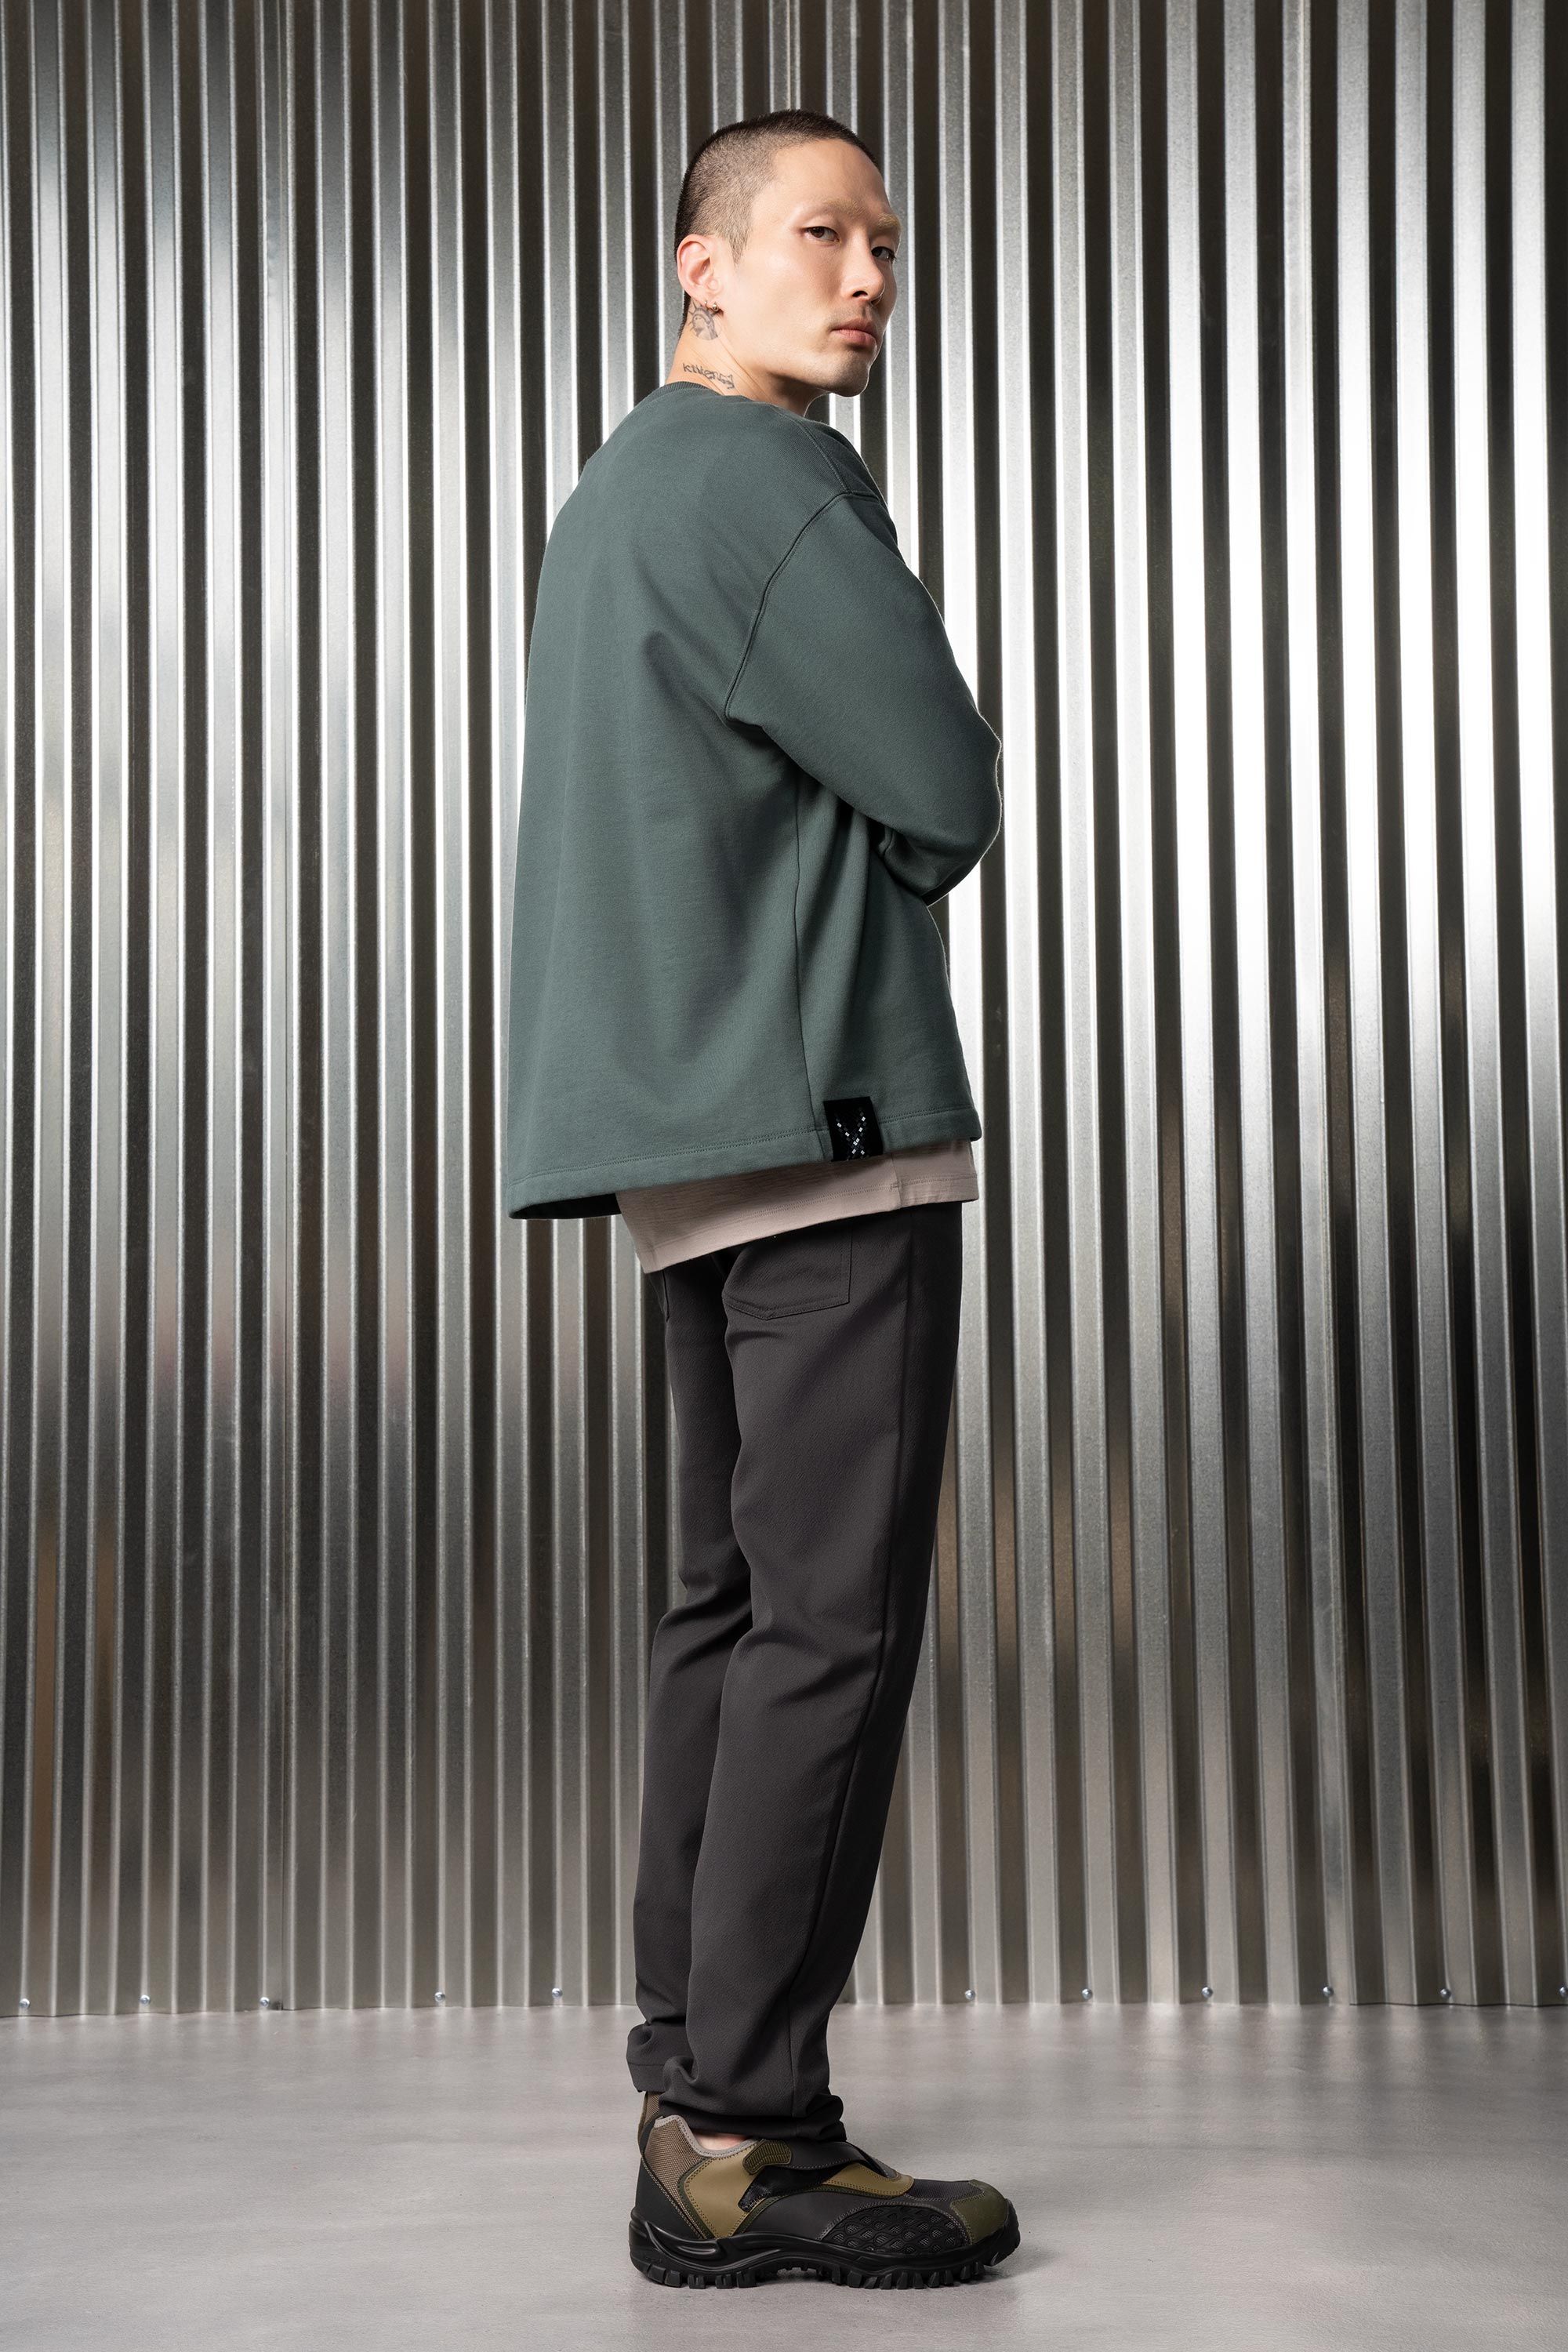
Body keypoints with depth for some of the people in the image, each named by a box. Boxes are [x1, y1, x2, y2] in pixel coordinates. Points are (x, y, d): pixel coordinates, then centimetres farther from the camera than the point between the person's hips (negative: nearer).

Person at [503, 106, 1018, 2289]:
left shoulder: (616, 496, 22)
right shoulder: (767, 482, -9)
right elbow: (954, 799, -8)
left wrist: (854, 836, 11)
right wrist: (898, 807, 11)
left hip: (692, 1123, 10)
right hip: (825, 1114, -10)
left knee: (735, 1603, 10)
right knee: (835, 1619, -10)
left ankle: (692, 2091, 13)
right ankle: (748, 2136, -8)